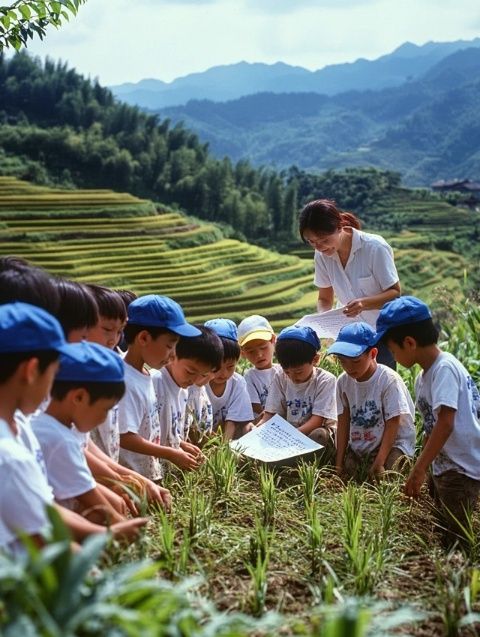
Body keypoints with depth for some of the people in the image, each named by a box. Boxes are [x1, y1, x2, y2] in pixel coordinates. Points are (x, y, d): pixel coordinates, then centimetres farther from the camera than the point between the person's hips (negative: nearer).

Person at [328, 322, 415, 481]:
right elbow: (343, 423, 1)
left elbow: (392, 425, -15)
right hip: (357, 447, 5)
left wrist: (378, 464, -19)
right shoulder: (343, 382, -2)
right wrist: (339, 463, -3)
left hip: (393, 444, -5)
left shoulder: (389, 380, -17)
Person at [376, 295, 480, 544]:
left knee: (452, 538, -8)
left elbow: (445, 424, -26)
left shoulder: (445, 368, -18)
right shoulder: (423, 378, 11)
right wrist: (423, 469, 13)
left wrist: (419, 469, -26)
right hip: (443, 467, 10)